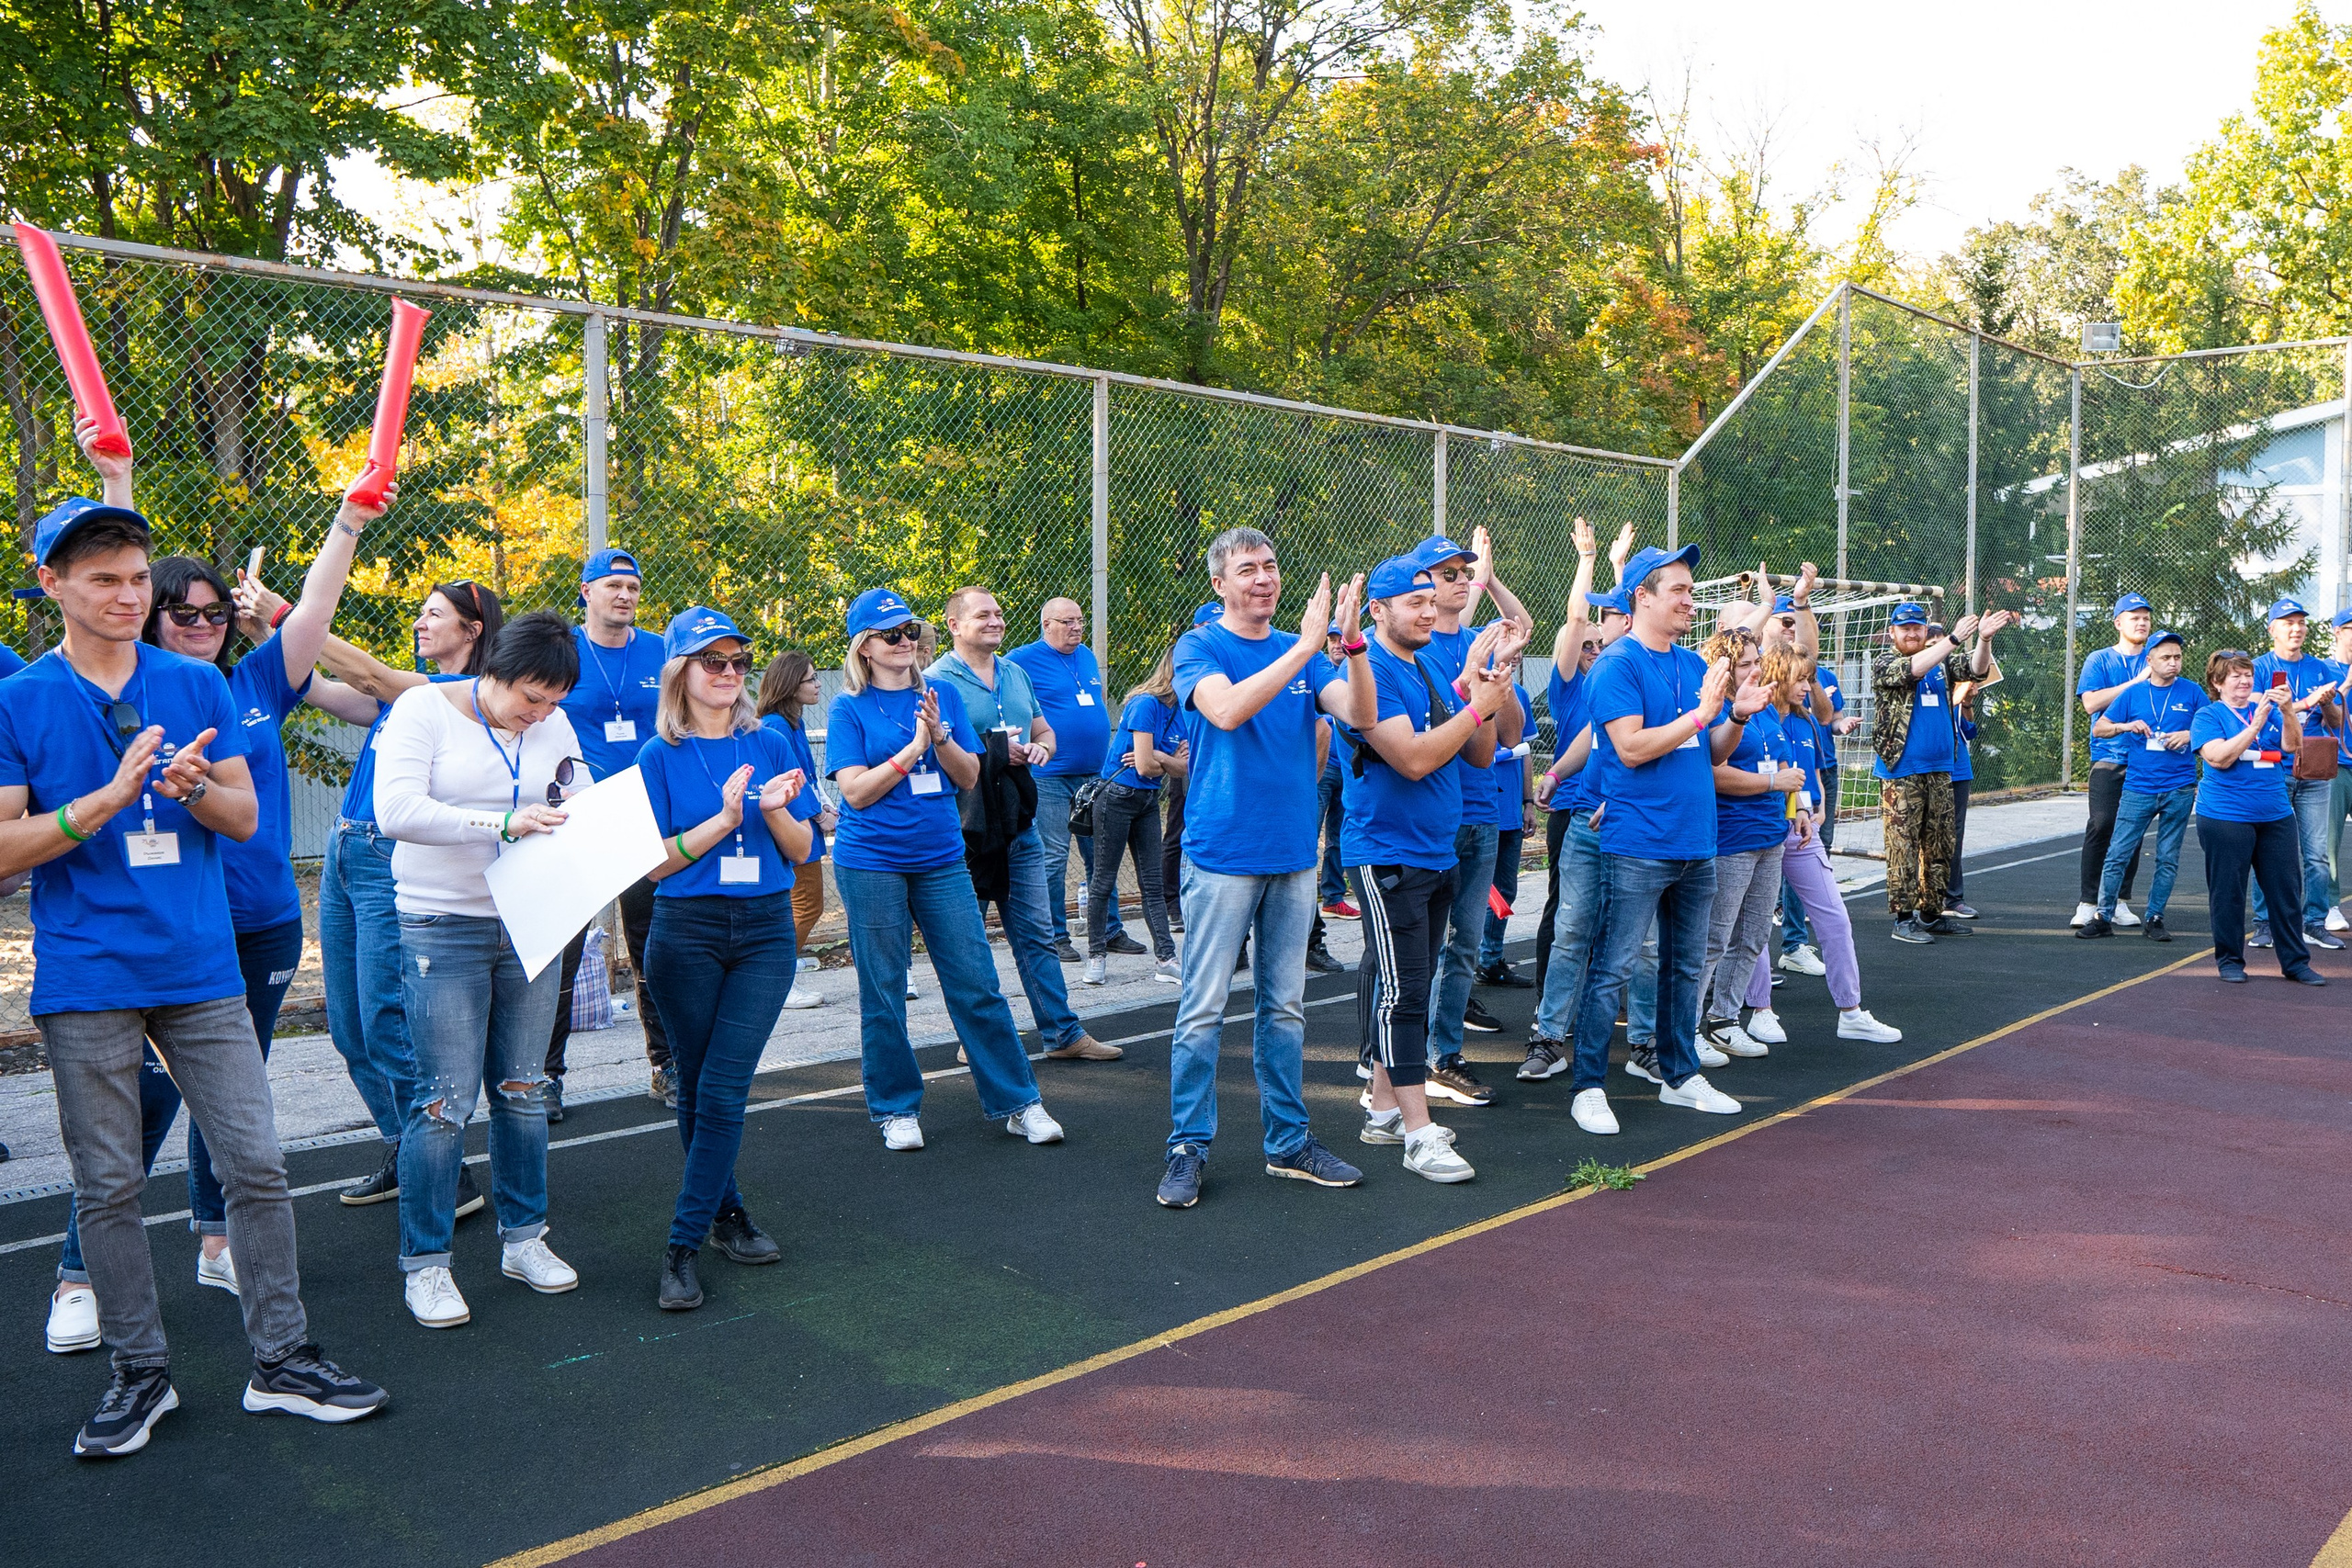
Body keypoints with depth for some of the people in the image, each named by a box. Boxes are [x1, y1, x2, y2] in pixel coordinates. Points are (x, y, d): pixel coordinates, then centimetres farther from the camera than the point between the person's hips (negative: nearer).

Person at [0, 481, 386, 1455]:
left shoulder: (198, 687, 8)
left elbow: (245, 817, 8)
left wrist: (196, 788, -14)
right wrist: (110, 798, -19)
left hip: (201, 965, 2)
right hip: (86, 982, -2)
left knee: (256, 1165, 2)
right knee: (108, 1185, 7)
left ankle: (280, 1359, 13)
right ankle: (140, 1372, 22)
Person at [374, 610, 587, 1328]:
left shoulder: (554, 725, 7)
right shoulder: (423, 709, -8)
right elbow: (397, 810, -20)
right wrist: (503, 823, -28)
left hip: (531, 926, 5)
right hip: (443, 930, -5)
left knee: (523, 1090, 11)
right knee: (446, 1100, -4)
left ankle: (523, 1238, 25)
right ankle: (424, 1263, 9)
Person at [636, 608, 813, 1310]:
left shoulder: (770, 746, 6)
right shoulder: (661, 756, -1)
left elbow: (801, 852, 7)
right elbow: (653, 861, -7)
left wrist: (776, 809, -13)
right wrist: (724, 819, -18)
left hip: (766, 934, 1)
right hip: (687, 935, -1)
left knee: (723, 1090, -5)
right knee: (697, 1089, 9)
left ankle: (683, 1246, 0)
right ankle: (726, 1212, 28)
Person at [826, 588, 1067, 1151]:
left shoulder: (943, 695, 8)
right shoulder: (849, 709, -2)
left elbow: (969, 776, 5)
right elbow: (855, 790, -10)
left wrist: (939, 735, -12)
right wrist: (912, 749, -15)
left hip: (942, 859, 3)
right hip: (871, 865, -2)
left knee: (978, 985, 2)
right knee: (883, 993, 5)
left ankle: (1017, 1103, 12)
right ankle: (896, 1109, 21)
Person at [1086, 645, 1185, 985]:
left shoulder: (1178, 710, 5)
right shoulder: (1146, 704, -19)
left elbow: (1180, 768, 2)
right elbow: (1144, 766, -22)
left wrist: (1158, 757, -18)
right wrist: (1167, 762, -1)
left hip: (1148, 800, 8)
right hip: (1118, 796, -8)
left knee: (1153, 883, 6)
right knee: (1104, 880, 3)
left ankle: (1165, 960, 6)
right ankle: (1096, 957, 13)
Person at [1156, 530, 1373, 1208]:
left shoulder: (1302, 652, 10)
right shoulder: (1199, 647, -3)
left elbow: (1360, 714, -4)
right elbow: (1226, 709, -23)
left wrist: (1352, 643, -20)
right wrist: (1306, 646, -25)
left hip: (1293, 852, 5)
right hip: (1223, 852, -5)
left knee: (1285, 1006, 12)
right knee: (1203, 1009, -2)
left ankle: (1288, 1141, 22)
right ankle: (1188, 1147, 9)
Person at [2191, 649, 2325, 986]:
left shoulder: (2268, 709, 11)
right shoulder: (2208, 716, -1)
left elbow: (2291, 745, -4)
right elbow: (2219, 758, -16)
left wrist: (2288, 711, -21)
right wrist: (2255, 725, -21)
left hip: (2275, 816, 4)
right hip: (2225, 817, -4)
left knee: (2287, 891, 7)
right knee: (2228, 892, 2)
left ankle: (2295, 962, 16)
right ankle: (2230, 960, 14)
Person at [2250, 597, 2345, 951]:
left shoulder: (2322, 670, 12)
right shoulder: (2260, 668, 1)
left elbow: (2336, 725, 11)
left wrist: (2328, 704, -10)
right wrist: (2306, 702, -18)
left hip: (2316, 773, 3)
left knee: (2318, 854, 1)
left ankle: (2315, 924, 8)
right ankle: (2264, 923, 5)